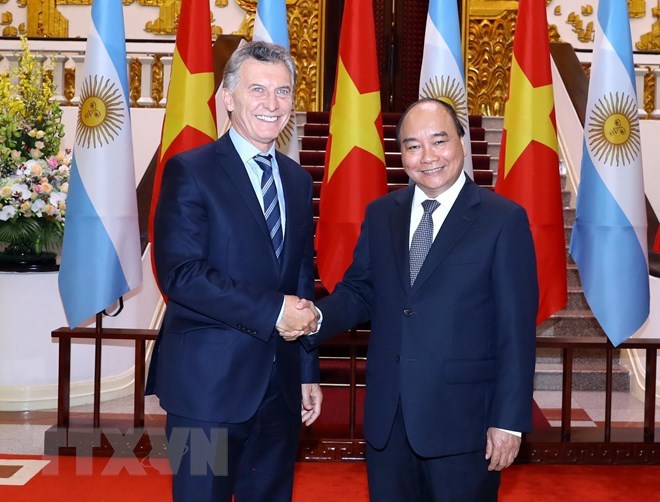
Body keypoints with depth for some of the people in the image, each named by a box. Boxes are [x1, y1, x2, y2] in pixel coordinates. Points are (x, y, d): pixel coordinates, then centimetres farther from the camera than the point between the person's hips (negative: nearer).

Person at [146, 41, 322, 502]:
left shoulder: (298, 180, 12)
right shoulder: (190, 170, -7)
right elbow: (180, 274, -18)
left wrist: (309, 371, 14)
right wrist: (272, 310, -18)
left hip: (281, 385, 6)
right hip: (209, 382, -5)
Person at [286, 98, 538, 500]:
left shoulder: (504, 220, -7)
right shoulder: (380, 214, 7)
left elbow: (517, 330, -9)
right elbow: (359, 291, 11)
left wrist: (509, 420, -11)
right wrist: (317, 317, -11)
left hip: (462, 418, -4)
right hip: (386, 415, 4)